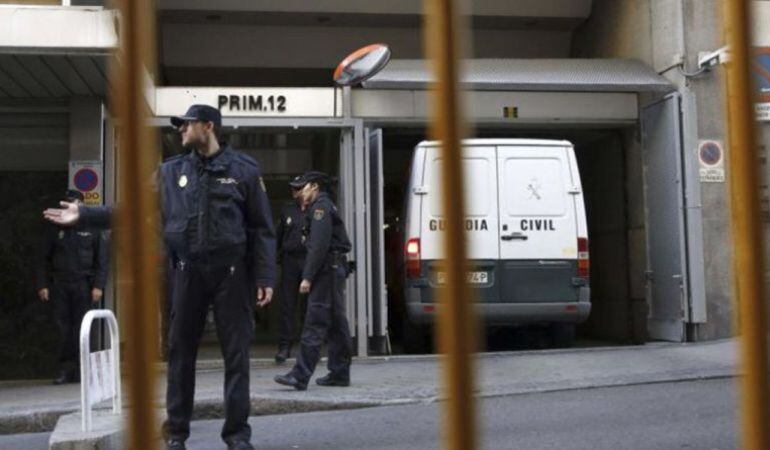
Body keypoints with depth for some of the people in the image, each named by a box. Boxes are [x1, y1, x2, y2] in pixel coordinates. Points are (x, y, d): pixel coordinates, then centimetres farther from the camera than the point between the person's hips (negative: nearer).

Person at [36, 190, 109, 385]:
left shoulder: (93, 228, 5)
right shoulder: (55, 229, 12)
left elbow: (103, 259, 2)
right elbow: (44, 259, 12)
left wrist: (98, 286, -7)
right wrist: (43, 284, 3)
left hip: (83, 285, -2)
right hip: (59, 285, 2)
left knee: (81, 328, -3)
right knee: (63, 327, -3)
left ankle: (78, 370, 3)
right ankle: (65, 369, 0)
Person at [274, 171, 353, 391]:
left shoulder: (320, 206, -9)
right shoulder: (326, 206, 23)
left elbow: (319, 245, -19)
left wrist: (307, 277, -21)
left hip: (326, 270, -11)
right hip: (335, 268, 11)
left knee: (314, 323, -14)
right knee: (336, 323, 11)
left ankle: (300, 376, -17)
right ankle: (340, 373, 15)